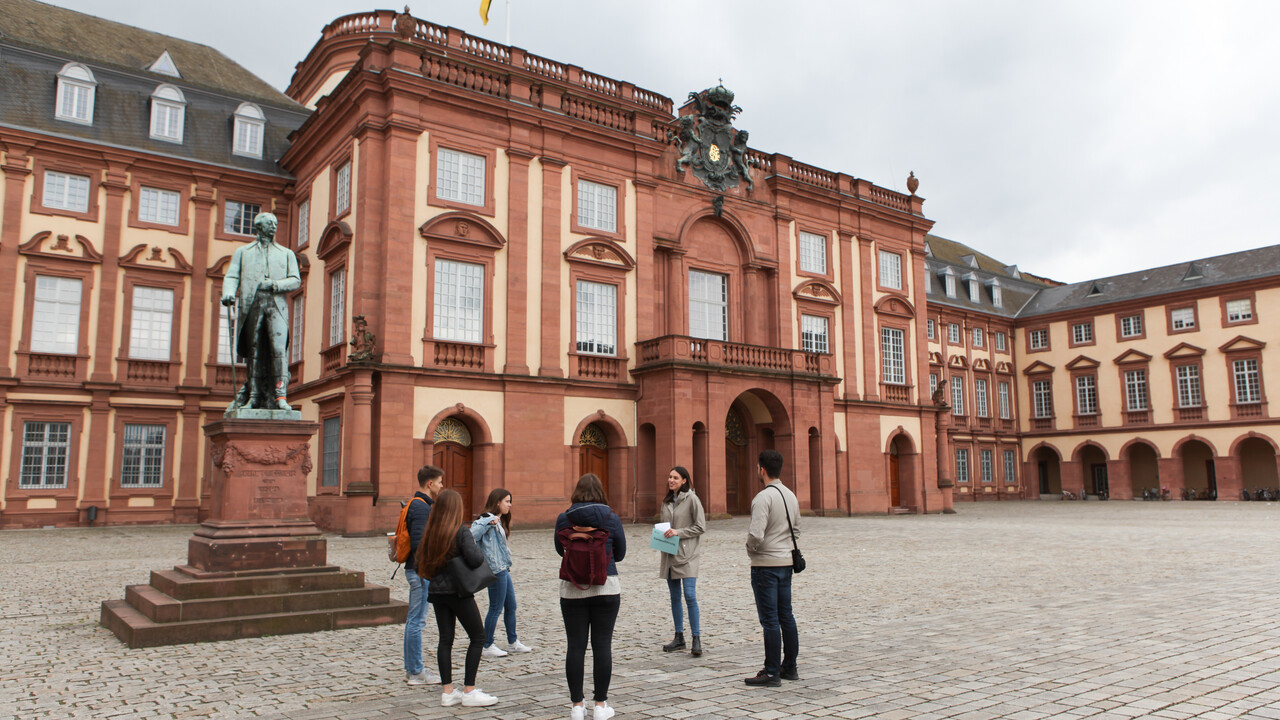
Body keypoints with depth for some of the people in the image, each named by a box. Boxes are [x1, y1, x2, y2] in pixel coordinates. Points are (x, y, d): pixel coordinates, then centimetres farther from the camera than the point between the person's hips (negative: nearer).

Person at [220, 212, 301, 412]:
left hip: (277, 305, -1)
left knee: (278, 349, -15)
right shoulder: (243, 252, 20)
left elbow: (295, 281, 10)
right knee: (254, 352, 1)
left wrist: (275, 285, -9)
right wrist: (228, 293, -11)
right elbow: (231, 277, 10)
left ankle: (281, 396, -20)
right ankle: (254, 396, 7)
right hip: (252, 305, 1)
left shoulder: (287, 254, 20)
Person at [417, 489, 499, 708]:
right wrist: (478, 550, -1)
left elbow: (422, 560, 8)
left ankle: (447, 691, 13)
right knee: (478, 636, 3)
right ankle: (469, 691, 2)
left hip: (437, 591, 6)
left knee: (445, 639, 11)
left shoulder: (430, 532, 5)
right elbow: (474, 559, -21)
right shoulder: (461, 531, -13)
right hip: (458, 591, -6)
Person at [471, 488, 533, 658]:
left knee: (511, 606, 15)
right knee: (496, 608, -2)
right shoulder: (487, 519, -13)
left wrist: (507, 564, 14)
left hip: (503, 569, 10)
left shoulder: (498, 521, 17)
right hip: (496, 570, -10)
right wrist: (489, 522, -30)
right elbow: (472, 534, -29)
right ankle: (487, 646, 9)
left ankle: (513, 643, 26)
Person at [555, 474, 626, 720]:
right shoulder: (611, 518, -6)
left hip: (572, 589, 1)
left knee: (576, 646, 7)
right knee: (602, 645, 7)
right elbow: (620, 553, 6)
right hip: (606, 587, 0)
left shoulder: (563, 519, -5)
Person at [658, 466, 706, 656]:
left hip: (687, 554, -6)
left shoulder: (691, 499, -7)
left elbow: (701, 527, -9)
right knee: (674, 598, 11)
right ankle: (679, 637, 20)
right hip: (669, 554, 7)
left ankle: (697, 639, -6)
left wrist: (678, 532, -16)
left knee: (690, 595, -12)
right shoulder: (667, 501, 13)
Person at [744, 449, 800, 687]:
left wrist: (751, 549, -6)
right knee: (786, 616, 15)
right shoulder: (791, 495, 8)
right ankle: (789, 667, 23)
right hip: (786, 562, 8)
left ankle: (771, 673, 3)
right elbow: (796, 529, 17)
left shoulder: (763, 497, -18)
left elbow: (756, 534, -25)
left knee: (770, 619, -3)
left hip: (765, 563, -8)